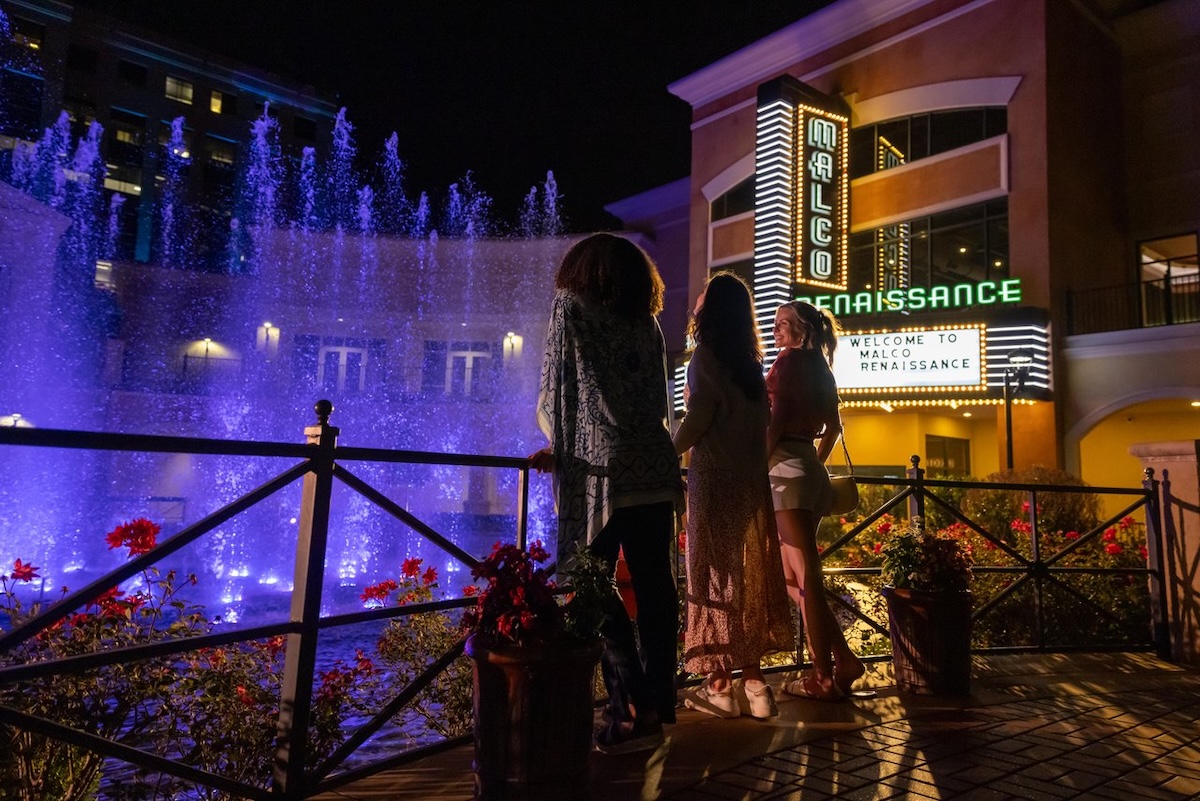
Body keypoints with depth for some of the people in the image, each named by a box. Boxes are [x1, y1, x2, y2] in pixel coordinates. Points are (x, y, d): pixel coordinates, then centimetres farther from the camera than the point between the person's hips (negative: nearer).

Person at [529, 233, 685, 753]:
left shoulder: (571, 307, 4)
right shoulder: (648, 324, 16)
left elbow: (555, 390, 1)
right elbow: (657, 403, 13)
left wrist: (559, 445, 19)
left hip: (600, 471, -5)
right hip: (655, 471, 5)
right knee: (654, 588, 8)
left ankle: (633, 709, -1)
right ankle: (657, 705, 17)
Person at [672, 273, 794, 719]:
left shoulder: (706, 356, -8)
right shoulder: (751, 361, 12)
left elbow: (696, 420, -12)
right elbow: (759, 425, 10)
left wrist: (668, 454, 3)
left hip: (714, 481, -7)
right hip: (751, 481, 7)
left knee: (716, 576, 0)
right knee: (750, 577, 10)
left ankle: (721, 685, 6)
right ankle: (753, 680, 16)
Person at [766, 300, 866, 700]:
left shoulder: (789, 360, -7)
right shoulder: (822, 367, 19)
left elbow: (776, 420, -16)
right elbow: (834, 427, 24)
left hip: (786, 467, -9)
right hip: (810, 468, 9)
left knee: (804, 577, -4)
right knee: (793, 576, 14)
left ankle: (824, 678, 3)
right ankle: (844, 659, 16)